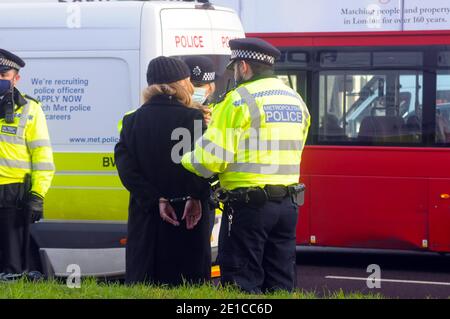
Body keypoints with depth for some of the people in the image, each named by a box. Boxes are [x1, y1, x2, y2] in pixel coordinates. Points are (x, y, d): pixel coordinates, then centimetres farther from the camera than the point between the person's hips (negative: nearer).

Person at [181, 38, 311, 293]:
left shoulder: (239, 100, -10)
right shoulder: (296, 101, 15)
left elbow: (213, 156, -15)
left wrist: (185, 160, 5)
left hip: (249, 205, -7)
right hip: (288, 204, 7)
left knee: (242, 284, -2)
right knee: (280, 283, 12)